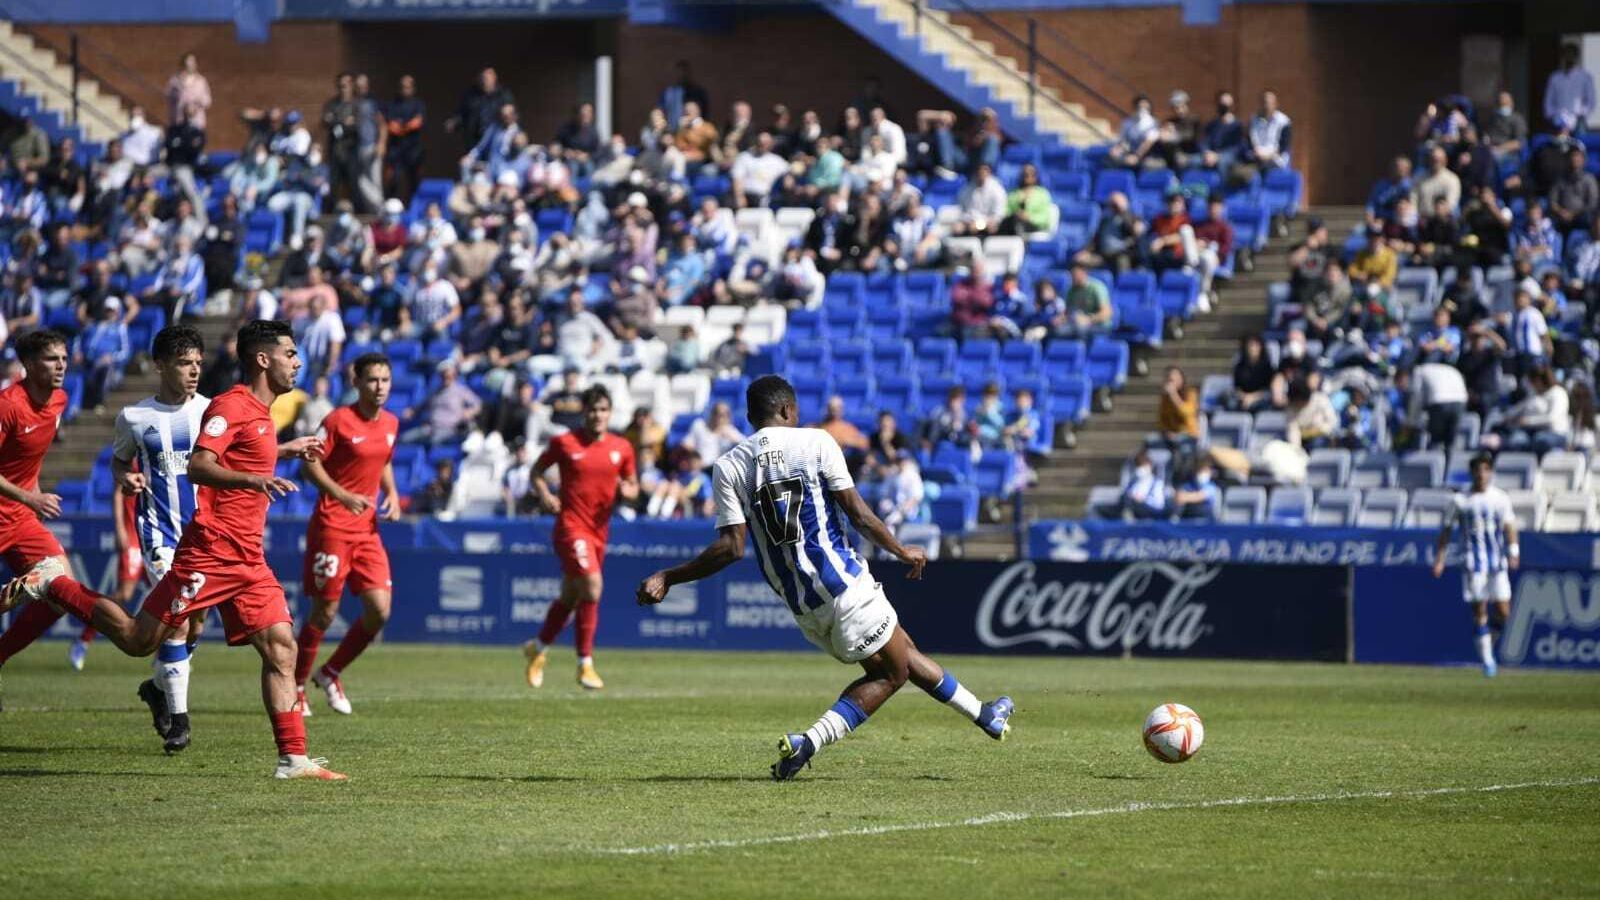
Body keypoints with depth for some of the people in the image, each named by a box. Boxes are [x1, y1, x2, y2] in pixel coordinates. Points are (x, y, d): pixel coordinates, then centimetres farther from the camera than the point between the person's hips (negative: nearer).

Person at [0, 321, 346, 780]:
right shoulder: (231, 405, -11)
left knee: (281, 648, -3)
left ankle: (293, 758, -4)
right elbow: (198, 466, -24)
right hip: (210, 551, -9)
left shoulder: (260, 411, 18)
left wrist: (287, 449, 42)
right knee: (139, 640, -5)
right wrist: (254, 480, -38)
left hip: (247, 560, 9)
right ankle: (50, 583, 11)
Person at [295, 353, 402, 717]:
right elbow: (311, 464, -11)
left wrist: (392, 494, 7)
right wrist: (344, 496, -23)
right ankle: (296, 685, 14)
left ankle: (331, 673, 17)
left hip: (367, 528, 6)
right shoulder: (339, 420, -11)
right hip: (332, 526, -6)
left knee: (379, 611, -4)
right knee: (324, 612, -3)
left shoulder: (391, 424, 9)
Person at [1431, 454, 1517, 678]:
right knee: (1480, 611, -5)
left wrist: (1513, 551, -11)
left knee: (1503, 612, -4)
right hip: (1473, 564, -2)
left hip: (1498, 564, 2)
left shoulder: (1501, 498, 8)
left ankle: (1489, 642, 23)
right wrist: (1439, 559, 2)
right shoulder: (1462, 501, 3)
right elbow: (1447, 531, 7)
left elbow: (1509, 525, 5)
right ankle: (1486, 659, 1)